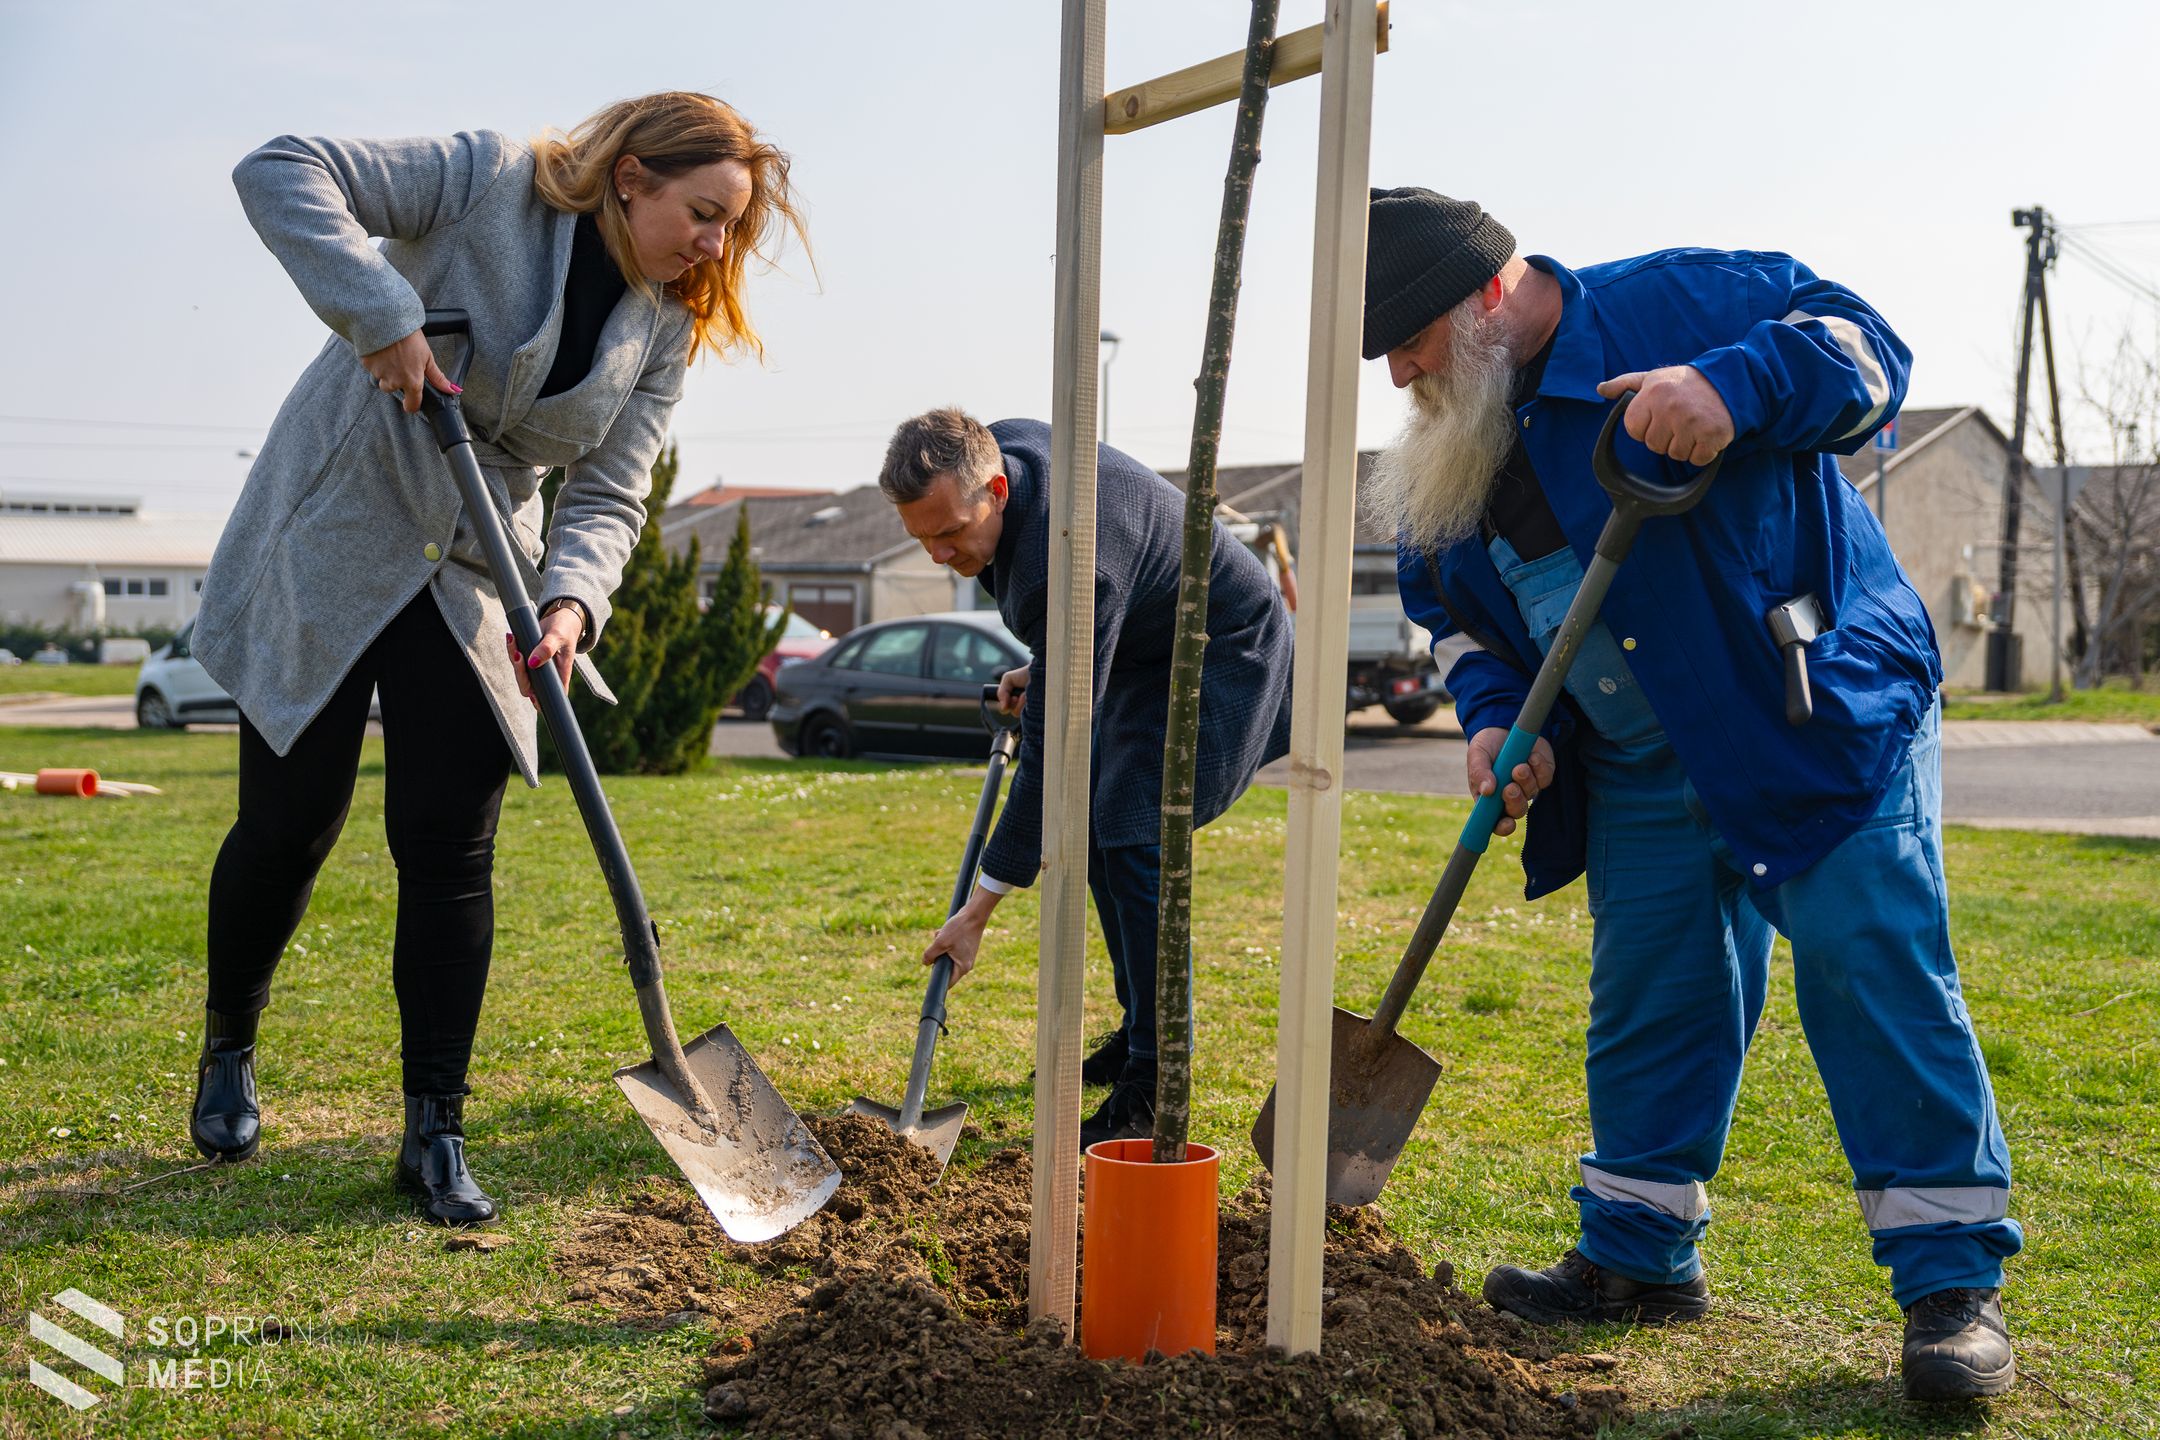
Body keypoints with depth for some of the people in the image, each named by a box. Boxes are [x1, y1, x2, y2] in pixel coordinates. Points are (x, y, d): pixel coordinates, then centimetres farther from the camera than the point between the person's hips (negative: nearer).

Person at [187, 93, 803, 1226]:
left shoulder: (667, 331, 1)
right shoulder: (491, 183, -14)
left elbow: (608, 496, -3)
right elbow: (279, 171, -20)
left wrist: (570, 601, -23)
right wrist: (383, 316, -31)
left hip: (473, 578, 4)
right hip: (334, 543, -4)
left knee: (451, 850, -2)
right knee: (288, 822, 4)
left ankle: (435, 1133, 8)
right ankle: (227, 1050, 32)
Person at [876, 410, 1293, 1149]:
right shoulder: (994, 447, -13)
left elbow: (1055, 749, -37)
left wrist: (982, 904, -34)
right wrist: (1039, 669, 8)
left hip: (1220, 654, -10)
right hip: (1141, 645, 10)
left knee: (1133, 837, -20)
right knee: (1095, 834, 10)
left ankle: (1153, 1088, -12)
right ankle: (1140, 1031, 24)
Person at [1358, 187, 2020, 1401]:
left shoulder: (1674, 303, -13)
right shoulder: (1450, 457, 8)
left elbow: (1864, 344, -16)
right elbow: (1474, 627, 16)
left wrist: (1734, 383, -34)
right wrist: (1496, 721, -4)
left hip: (1825, 717, -6)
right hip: (1646, 769, 7)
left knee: (1871, 963, -10)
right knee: (1648, 995, 9)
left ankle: (1955, 1280, 0)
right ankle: (1639, 1254, 23)